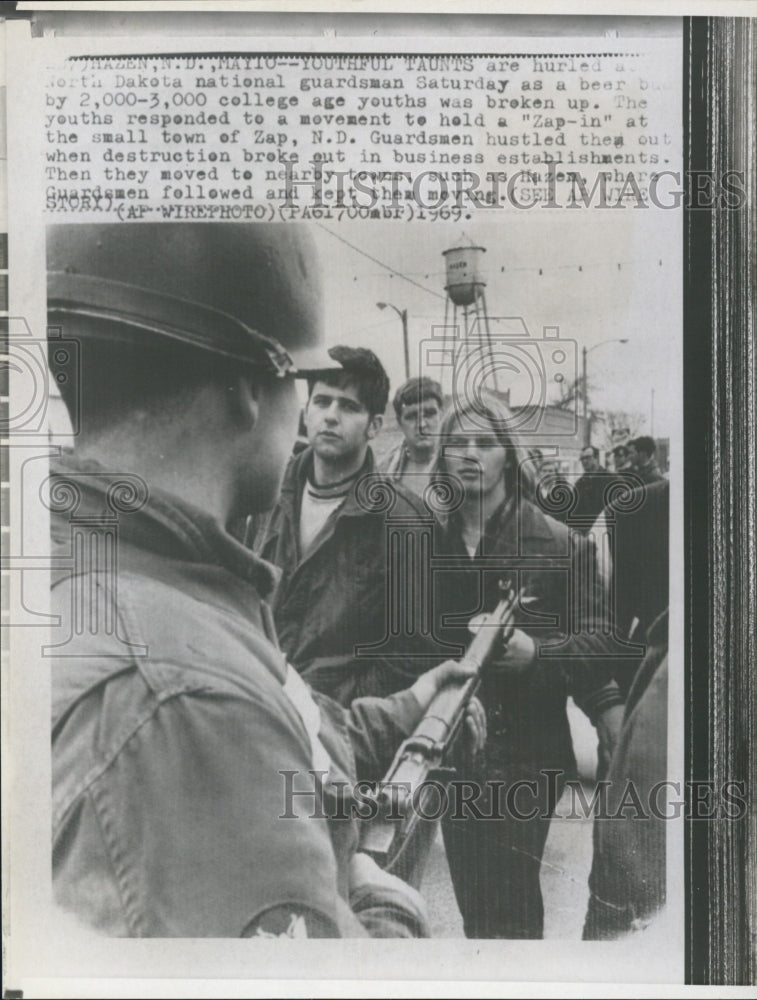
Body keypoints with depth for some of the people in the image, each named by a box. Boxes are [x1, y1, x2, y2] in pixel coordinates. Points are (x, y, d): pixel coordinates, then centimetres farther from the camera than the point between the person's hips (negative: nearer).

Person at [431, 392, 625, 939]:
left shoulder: (560, 545, -5)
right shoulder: (433, 540, 7)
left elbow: (599, 641, -7)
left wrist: (535, 652, -23)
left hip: (525, 755, -4)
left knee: (510, 906, -5)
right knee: (473, 904, 12)